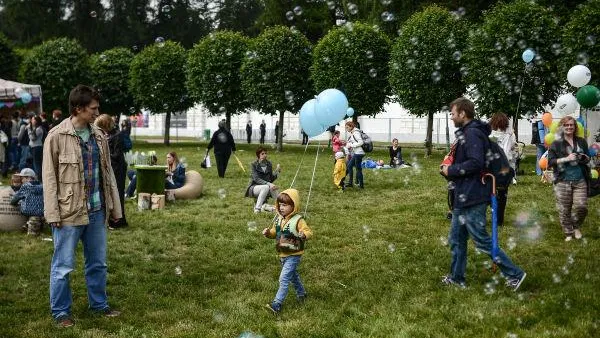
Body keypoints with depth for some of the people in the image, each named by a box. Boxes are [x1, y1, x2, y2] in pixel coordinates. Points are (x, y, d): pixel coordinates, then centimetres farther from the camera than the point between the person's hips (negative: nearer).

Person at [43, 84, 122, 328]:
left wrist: (114, 206, 12)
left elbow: (108, 173, 12)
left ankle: (99, 304, 31)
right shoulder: (57, 136, -10)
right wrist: (53, 214, -13)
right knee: (63, 266, 4)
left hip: (97, 211, 6)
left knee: (98, 263, 16)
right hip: (69, 213, -6)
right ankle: (60, 312, 18)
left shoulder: (98, 136, 7)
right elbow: (49, 177, -10)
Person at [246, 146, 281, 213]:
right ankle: (257, 208, -33)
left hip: (265, 186, 4)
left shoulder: (269, 164, 6)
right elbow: (256, 179, -20)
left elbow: (271, 179, 8)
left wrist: (277, 171, -10)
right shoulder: (254, 164, -9)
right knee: (266, 187, -36)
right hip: (254, 187, -4)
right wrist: (268, 184, -33)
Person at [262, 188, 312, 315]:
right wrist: (268, 233, -9)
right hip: (282, 255, 8)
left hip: (293, 255, -8)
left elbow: (309, 232, -22)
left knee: (284, 278, -13)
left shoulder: (298, 220, -19)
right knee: (293, 275, 25)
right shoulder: (278, 218, 2)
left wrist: (304, 235, -44)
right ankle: (301, 293, 46)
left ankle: (277, 304, -12)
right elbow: (275, 232, 13)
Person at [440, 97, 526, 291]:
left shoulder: (473, 134, -17)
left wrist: (451, 170, -17)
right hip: (464, 197, 11)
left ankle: (515, 274, 3)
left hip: (472, 199, -11)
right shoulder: (466, 133, 15)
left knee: (482, 240, -4)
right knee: (457, 239, 16)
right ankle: (456, 278, 25)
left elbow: (476, 163, -27)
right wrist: (450, 169, 7)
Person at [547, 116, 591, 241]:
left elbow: (587, 159, 22)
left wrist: (585, 158, -2)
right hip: (563, 181, -2)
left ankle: (576, 227, 22)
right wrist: (566, 159, -16)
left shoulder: (582, 142, 11)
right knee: (564, 210, 1)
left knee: (581, 207, -6)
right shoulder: (556, 144, 1)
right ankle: (568, 234, 18)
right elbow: (550, 162, -5)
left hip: (580, 181, 2)